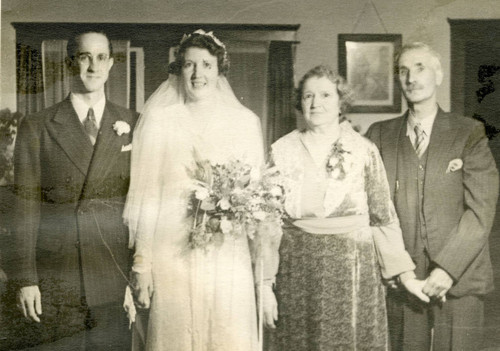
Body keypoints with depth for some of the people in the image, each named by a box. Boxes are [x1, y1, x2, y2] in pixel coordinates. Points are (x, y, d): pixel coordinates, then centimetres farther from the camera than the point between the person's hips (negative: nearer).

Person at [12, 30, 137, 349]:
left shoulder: (134, 125, 6)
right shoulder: (37, 127, 3)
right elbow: (26, 205, 0)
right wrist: (26, 279, -3)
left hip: (117, 279, 1)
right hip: (57, 283, -1)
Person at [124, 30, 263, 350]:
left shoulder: (245, 121, 7)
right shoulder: (158, 118, 4)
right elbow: (146, 195, 2)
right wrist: (142, 264, -2)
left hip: (228, 256, 1)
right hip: (172, 255, -1)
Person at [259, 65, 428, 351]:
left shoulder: (364, 151, 1)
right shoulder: (282, 152, 2)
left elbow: (384, 218, 4)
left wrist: (406, 274, -2)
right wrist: (265, 284, -1)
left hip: (354, 269, 0)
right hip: (298, 271, 1)